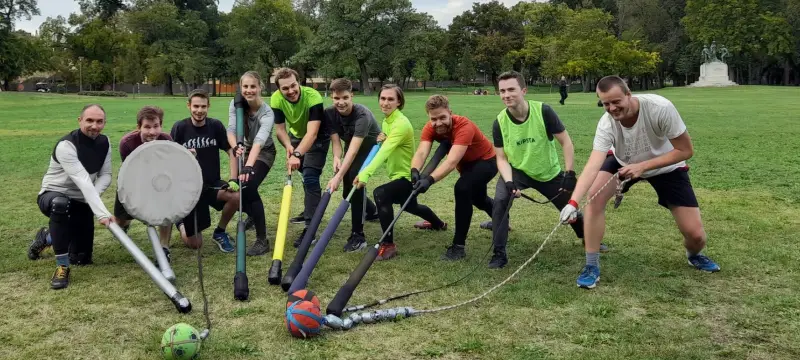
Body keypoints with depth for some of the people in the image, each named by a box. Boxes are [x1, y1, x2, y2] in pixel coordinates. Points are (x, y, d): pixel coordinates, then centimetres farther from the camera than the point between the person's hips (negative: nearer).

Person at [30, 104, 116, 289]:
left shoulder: (104, 142, -6)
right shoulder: (66, 145, -28)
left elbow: (106, 174, -3)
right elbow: (83, 181, -38)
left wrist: (93, 197, -25)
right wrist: (103, 213, -47)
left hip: (81, 201, 6)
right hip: (52, 195, -6)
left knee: (82, 258, 7)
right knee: (60, 203, -44)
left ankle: (46, 237, 39)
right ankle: (62, 267, -30)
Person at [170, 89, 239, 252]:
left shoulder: (216, 126, -5)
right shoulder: (179, 127, -8)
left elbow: (232, 152, -4)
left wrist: (233, 180, -16)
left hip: (212, 184, 2)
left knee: (236, 196, -32)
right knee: (194, 244, -1)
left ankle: (220, 232, -1)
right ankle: (181, 222, 37)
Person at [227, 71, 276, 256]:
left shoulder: (267, 113, -31)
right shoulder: (236, 104, -17)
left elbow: (259, 140, -46)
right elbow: (231, 130, -29)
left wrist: (249, 166, -61)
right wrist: (235, 147, -51)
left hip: (263, 153, -5)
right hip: (244, 150, 5)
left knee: (248, 187, -25)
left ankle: (262, 240, -16)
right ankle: (252, 215, 40)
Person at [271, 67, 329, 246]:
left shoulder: (313, 97, -37)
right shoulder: (276, 99, -23)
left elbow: (312, 133, -44)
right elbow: (279, 128, -16)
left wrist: (297, 154, -56)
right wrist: (288, 146, -36)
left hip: (318, 138, -5)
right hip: (296, 136, 5)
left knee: (310, 177, -19)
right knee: (306, 176, 21)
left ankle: (310, 227, -19)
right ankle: (310, 212, 42)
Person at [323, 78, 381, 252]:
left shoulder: (362, 115, -37)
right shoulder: (330, 113, -20)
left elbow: (354, 149, -45)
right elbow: (336, 141, -19)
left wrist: (338, 176, -53)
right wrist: (336, 157, -43)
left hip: (371, 147, -6)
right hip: (352, 147, 6)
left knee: (355, 177, -31)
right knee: (348, 192, 9)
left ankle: (358, 235, -26)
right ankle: (372, 211, 45)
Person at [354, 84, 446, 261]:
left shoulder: (401, 124, -27)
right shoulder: (386, 121, 2)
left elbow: (385, 152, -41)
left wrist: (365, 174, -55)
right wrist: (383, 140, -13)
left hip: (407, 176, -10)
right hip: (397, 174, 10)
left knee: (380, 194, -34)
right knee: (410, 206, 33)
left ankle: (388, 244, -22)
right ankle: (439, 224, 65)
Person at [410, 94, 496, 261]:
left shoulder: (464, 127, -40)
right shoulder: (430, 128, -23)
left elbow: (452, 161, -52)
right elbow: (421, 152, -38)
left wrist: (430, 179, -65)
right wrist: (415, 171, -59)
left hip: (486, 161, -8)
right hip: (467, 163, 8)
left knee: (462, 189, -32)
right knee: (477, 198, 27)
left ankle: (459, 246, -21)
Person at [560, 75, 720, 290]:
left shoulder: (660, 108, -35)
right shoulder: (606, 124, -30)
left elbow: (685, 151, -26)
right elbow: (594, 164, -41)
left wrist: (643, 166, -35)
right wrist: (573, 202, -56)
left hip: (666, 166, -1)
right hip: (623, 162, 1)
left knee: (695, 235, -8)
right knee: (593, 197, -26)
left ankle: (694, 255, 33)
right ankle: (591, 266, -10)